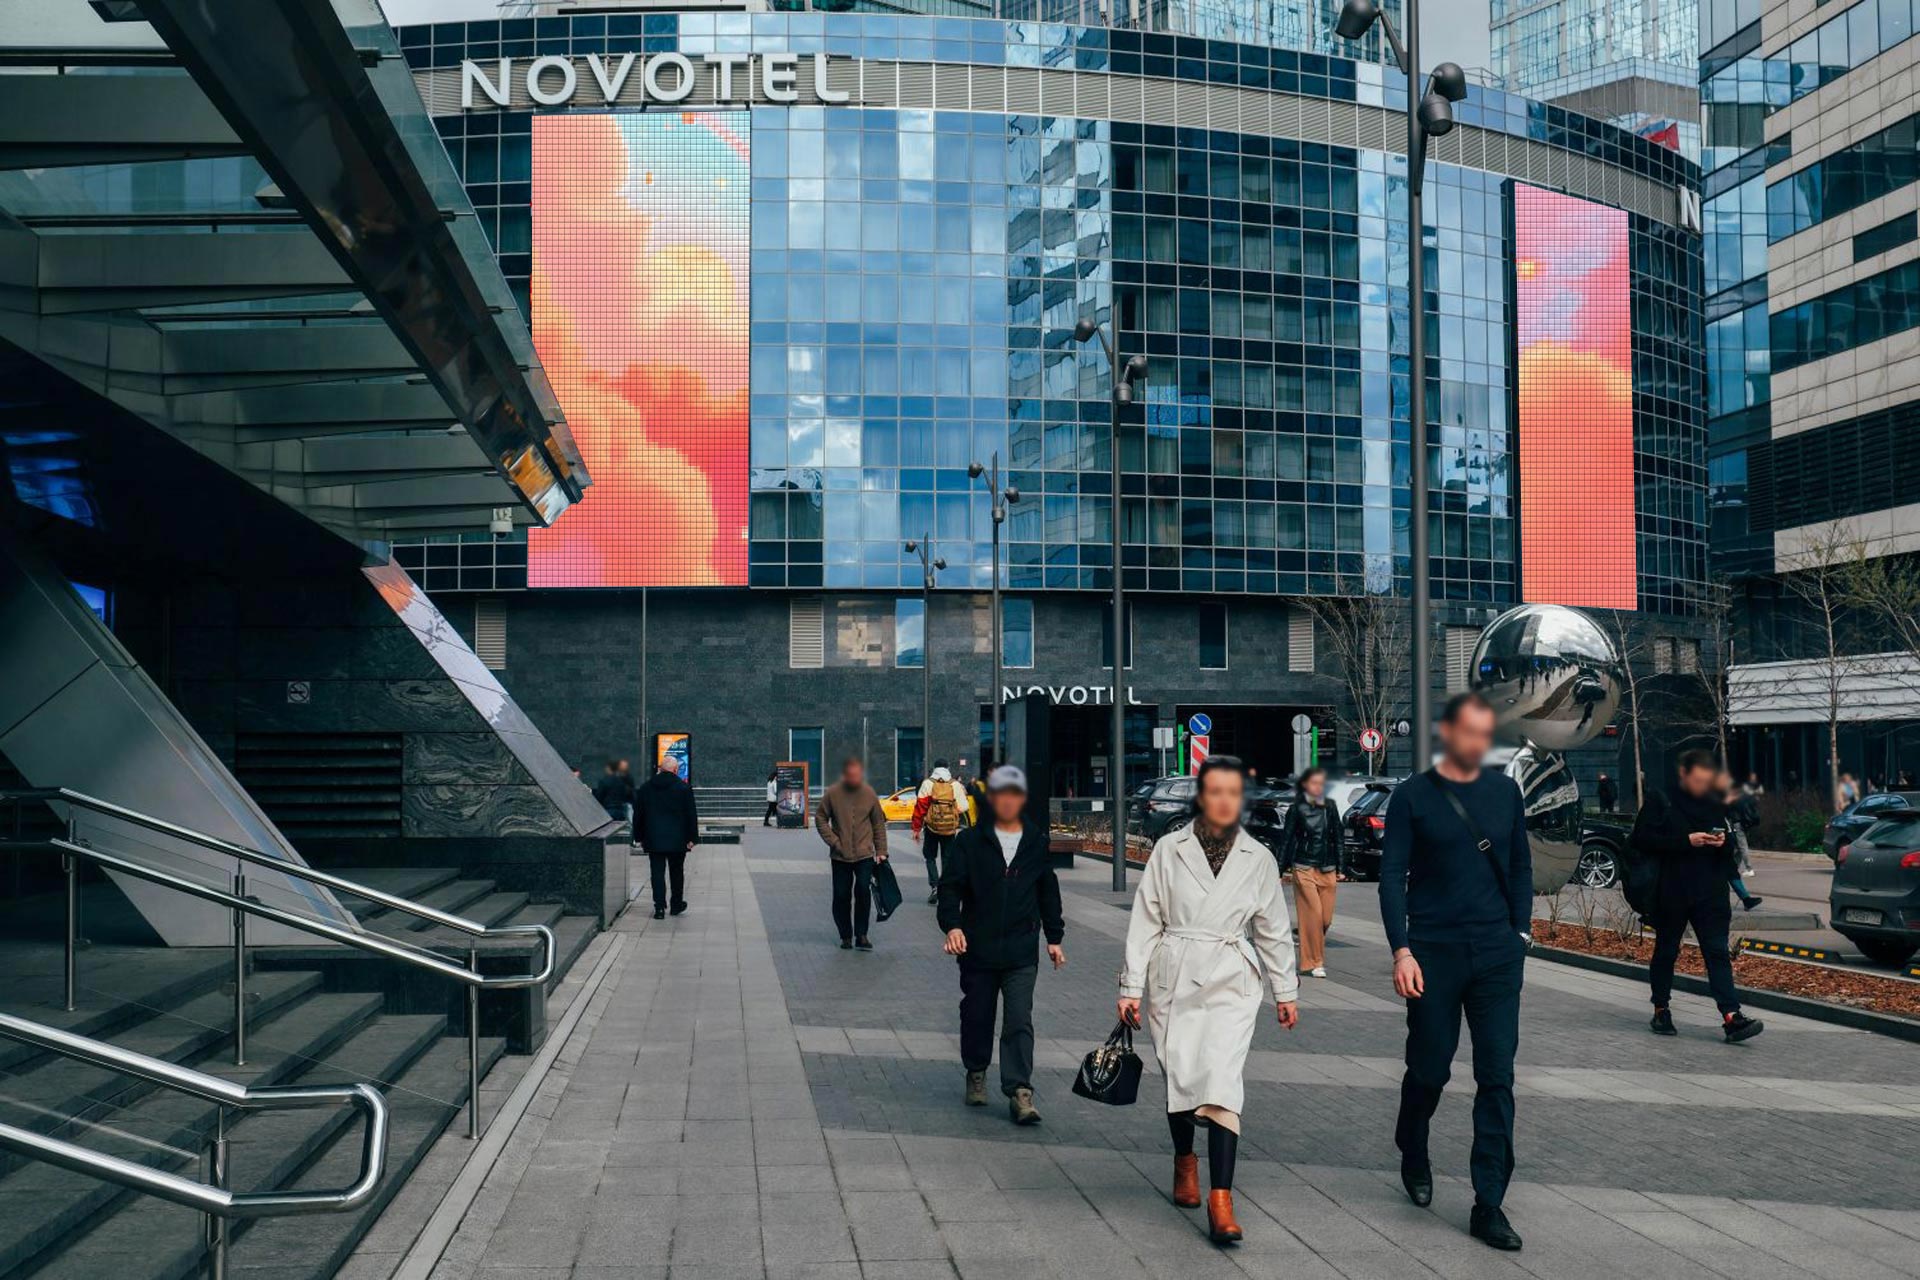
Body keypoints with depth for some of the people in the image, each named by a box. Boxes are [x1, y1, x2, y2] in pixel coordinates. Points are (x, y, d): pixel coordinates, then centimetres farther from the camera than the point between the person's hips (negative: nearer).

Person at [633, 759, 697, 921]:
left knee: (657, 873, 1)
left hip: (654, 840, 1)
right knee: (677, 872, 13)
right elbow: (692, 815, -4)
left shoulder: (645, 788, 4)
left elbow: (638, 815, 8)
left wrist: (639, 837, 15)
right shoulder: (683, 788, -4)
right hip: (677, 840, -1)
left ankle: (660, 907, -5)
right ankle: (676, 904, 21)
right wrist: (692, 838, 1)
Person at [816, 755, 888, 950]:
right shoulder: (832, 793, -5)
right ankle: (846, 936, 19)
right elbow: (820, 819, 3)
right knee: (841, 896, 4)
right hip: (840, 856, 0)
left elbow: (878, 823, 9)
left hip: (865, 854, 0)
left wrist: (881, 851, 7)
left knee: (863, 890, -12)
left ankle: (861, 935, 1)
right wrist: (833, 841, -8)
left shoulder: (869, 793, 1)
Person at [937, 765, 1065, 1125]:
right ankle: (976, 1073, 34)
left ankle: (1020, 1092, -8)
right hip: (978, 948, 0)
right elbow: (950, 885, -3)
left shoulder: (1037, 842, 8)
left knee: (1019, 1022, -8)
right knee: (977, 1017, 12)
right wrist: (952, 925, -19)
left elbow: (1048, 892, 16)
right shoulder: (970, 841, 1)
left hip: (1022, 952, 0)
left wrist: (1054, 937, 15)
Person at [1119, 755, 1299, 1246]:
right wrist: (1131, 986, -1)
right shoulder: (1169, 849, 0)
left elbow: (1273, 929, 13)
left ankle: (1221, 1200, -16)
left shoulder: (1257, 858, 4)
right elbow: (1145, 921, 2)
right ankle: (1185, 1162, 36)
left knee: (1223, 1080, -14)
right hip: (1173, 980, 0)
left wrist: (1286, 991, 16)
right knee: (1179, 1077, 7)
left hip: (1230, 984, 0)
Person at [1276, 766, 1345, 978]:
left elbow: (1339, 838, 12)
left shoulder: (1330, 807, 7)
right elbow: (1286, 839, 1)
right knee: (1313, 915, -6)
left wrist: (1341, 869, 10)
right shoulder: (1297, 809, -2)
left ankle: (1312, 950, 25)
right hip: (1304, 869, -4)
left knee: (1326, 918, 2)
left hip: (1327, 869, 4)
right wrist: (1283, 869, -1)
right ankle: (1315, 962, 3)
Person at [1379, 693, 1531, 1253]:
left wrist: (1520, 933, 8)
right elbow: (1392, 876, -4)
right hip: (1434, 953, -2)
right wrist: (1402, 950, -12)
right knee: (1430, 1068, 8)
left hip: (1497, 954, 2)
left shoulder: (1504, 792, 8)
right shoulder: (1414, 796, -2)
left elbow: (1521, 867, 15)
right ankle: (1413, 1154, 38)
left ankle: (1488, 1205, 3)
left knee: (1497, 1077, -2)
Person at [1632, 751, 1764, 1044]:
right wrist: (1686, 841, -19)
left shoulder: (1717, 803, 10)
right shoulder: (1661, 801, -3)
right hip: (1671, 893, -2)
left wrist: (1724, 841, -6)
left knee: (1718, 953, -7)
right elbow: (1642, 839, -12)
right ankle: (1661, 1011, 24)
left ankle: (1731, 1016, -14)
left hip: (1710, 893, 2)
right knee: (1666, 952, 10)